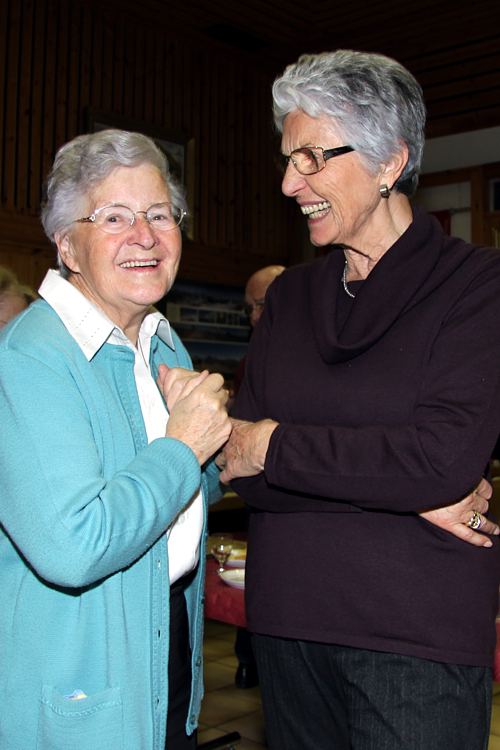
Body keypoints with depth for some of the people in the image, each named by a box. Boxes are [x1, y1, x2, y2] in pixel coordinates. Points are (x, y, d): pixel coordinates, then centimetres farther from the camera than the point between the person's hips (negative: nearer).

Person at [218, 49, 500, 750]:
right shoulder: (290, 293, 8)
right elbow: (243, 469, -1)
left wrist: (272, 445, -10)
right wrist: (406, 490, -13)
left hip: (417, 638, -4)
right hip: (286, 621, 5)